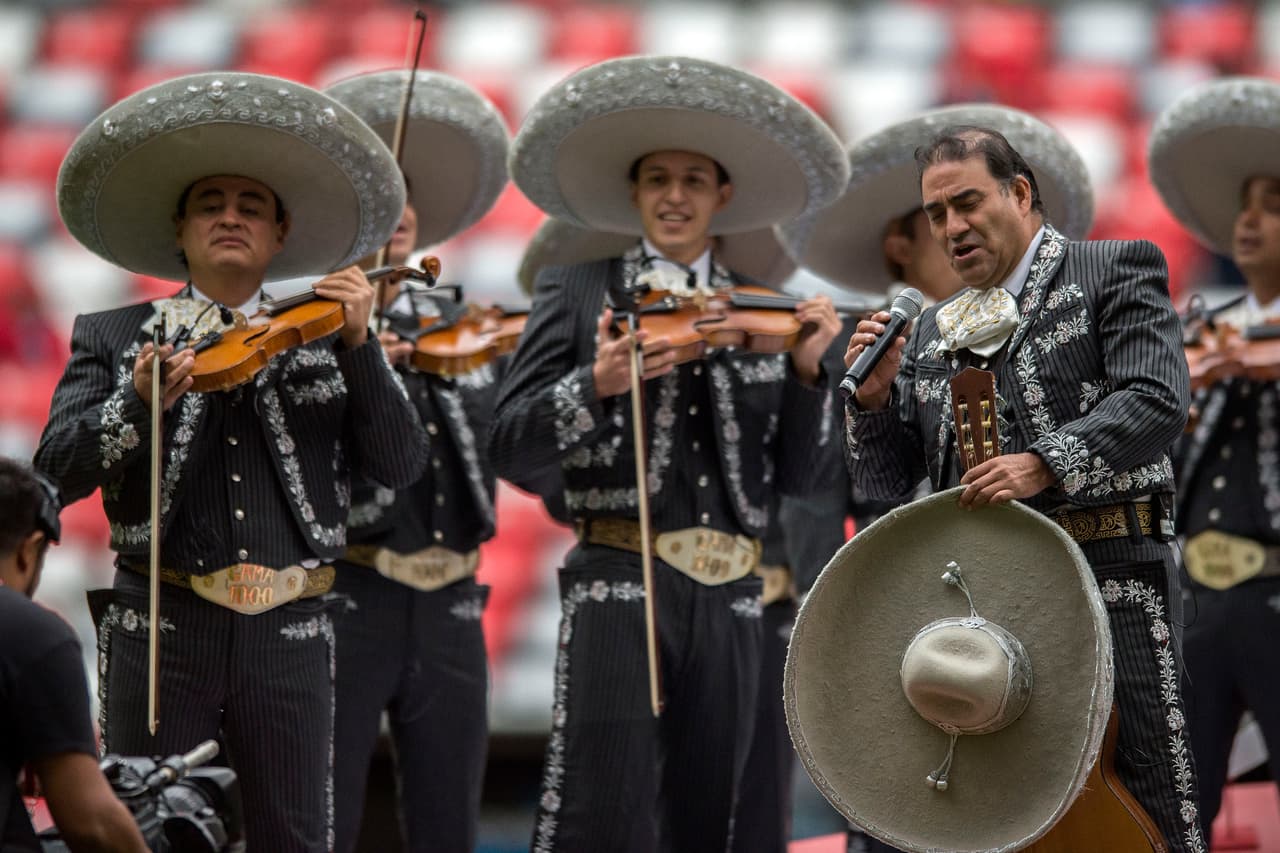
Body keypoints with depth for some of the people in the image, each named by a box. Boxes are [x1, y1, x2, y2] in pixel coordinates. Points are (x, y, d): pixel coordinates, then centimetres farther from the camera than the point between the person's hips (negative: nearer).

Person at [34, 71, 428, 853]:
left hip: (290, 637, 1)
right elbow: (57, 471, -3)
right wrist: (139, 406, -20)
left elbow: (402, 465, 1)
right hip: (159, 631, -1)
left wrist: (360, 346, -10)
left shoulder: (319, 340, 11)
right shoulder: (113, 339, 9)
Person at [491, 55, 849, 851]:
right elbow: (511, 449, -1)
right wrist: (598, 385, -17)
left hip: (730, 597, 3)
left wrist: (805, 371, -4)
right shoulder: (576, 292, 7)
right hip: (620, 583, -3)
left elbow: (801, 476, 11)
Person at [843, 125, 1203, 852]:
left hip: (1105, 576, -5)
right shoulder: (932, 335, 19)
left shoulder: (1116, 272, 4)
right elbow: (890, 481, 20)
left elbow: (1159, 403, -10)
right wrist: (873, 400, 0)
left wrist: (1044, 464, -22)